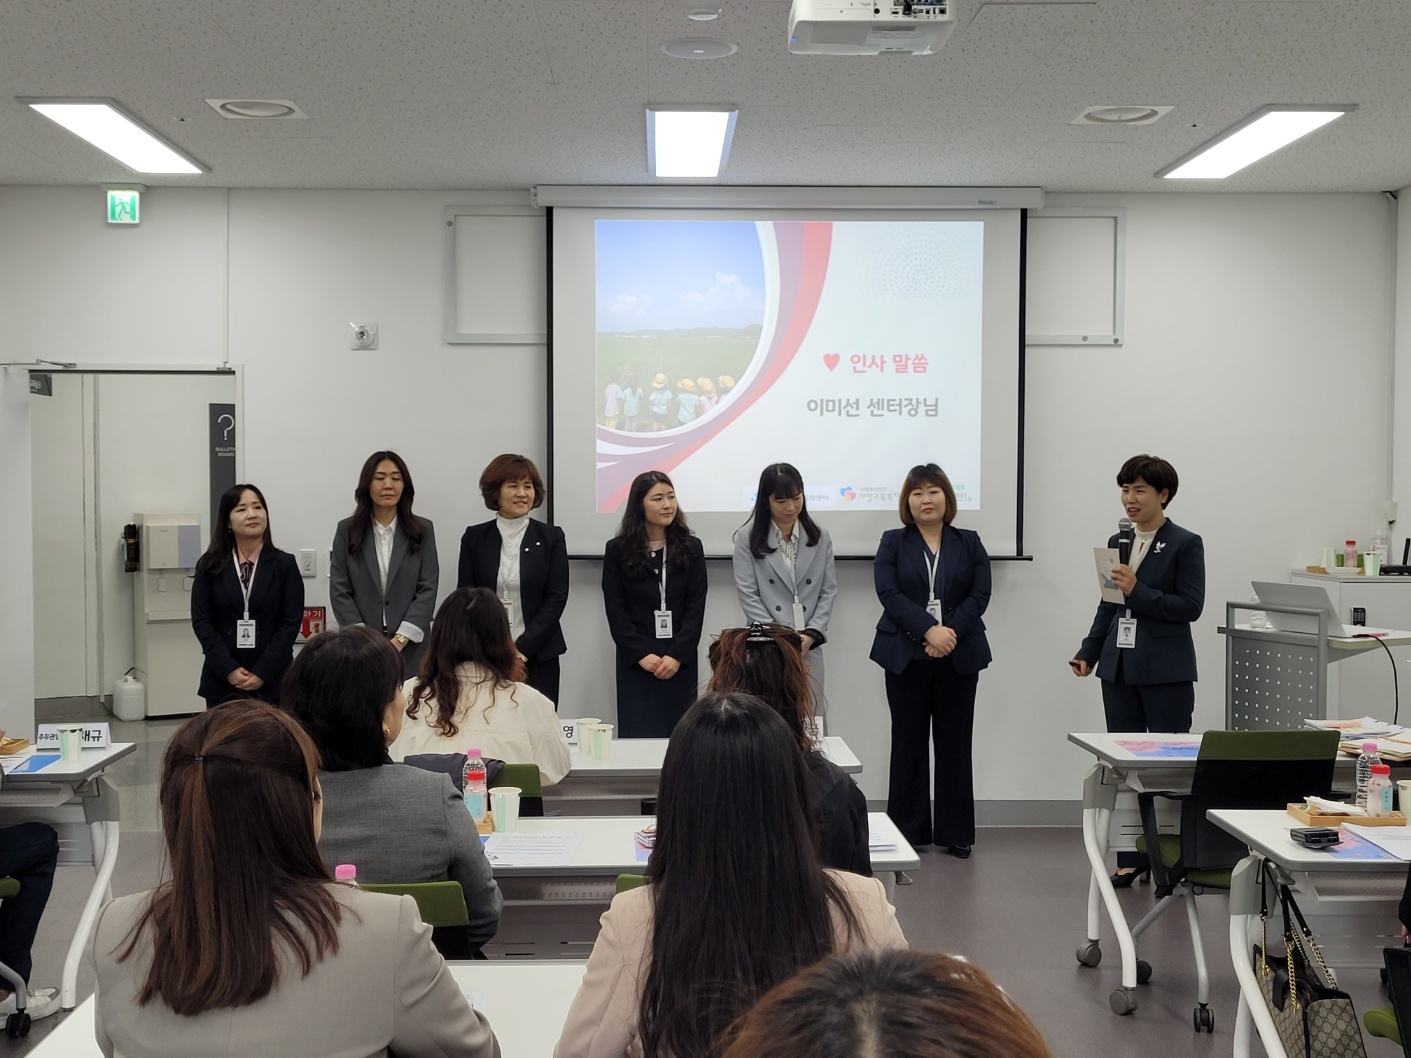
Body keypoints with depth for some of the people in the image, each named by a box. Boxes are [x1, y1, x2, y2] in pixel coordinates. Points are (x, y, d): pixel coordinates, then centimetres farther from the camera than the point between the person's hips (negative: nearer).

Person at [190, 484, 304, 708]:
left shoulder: (284, 564, 3)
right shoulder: (210, 565, 5)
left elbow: (291, 622, -2)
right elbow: (201, 621, 1)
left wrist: (262, 673, -10)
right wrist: (229, 669, -10)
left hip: (273, 680, -1)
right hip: (222, 680, 1)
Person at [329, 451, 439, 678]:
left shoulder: (422, 530, 6)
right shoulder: (347, 530, 7)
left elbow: (428, 589, -1)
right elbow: (339, 591, 2)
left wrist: (400, 639, -11)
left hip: (409, 648, 0)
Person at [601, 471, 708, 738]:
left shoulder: (691, 548, 6)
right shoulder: (617, 550, 3)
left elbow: (696, 608, 1)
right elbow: (615, 610, 0)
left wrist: (677, 655, -10)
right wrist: (641, 654, -10)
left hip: (680, 660, 1)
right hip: (635, 661, -1)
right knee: (637, 735, -4)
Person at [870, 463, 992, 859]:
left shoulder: (969, 543, 10)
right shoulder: (893, 542, 6)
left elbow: (979, 595, 1)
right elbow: (889, 594, -7)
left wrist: (951, 632, -14)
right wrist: (929, 630, -17)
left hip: (958, 656, 1)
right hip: (907, 657, -1)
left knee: (954, 742, 4)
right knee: (909, 741, 4)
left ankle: (956, 832, 12)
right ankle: (908, 830, 11)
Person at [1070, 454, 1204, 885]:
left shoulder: (1185, 544, -4)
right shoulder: (1117, 543, 12)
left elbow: (1190, 606, -11)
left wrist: (1137, 591, -19)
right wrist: (1088, 652, 8)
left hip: (1165, 672, -6)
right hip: (1119, 668, 6)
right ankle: (1131, 858, 15)